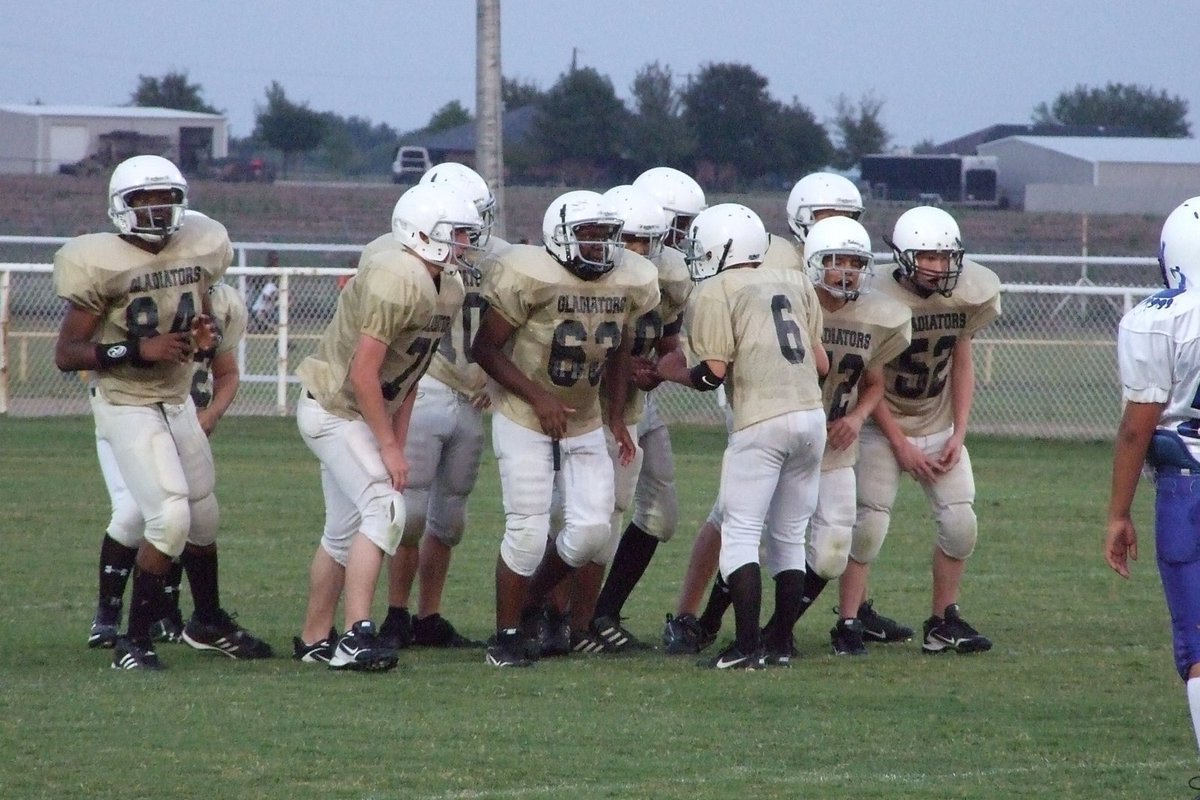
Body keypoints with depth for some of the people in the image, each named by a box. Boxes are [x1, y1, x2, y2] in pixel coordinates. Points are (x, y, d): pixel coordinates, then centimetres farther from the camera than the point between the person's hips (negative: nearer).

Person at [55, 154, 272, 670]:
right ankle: (132, 642, -8)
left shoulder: (199, 250, -1)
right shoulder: (102, 264, -19)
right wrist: (137, 351, -28)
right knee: (170, 516, -18)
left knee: (203, 515, 18)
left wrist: (208, 338, -7)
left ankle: (209, 623, 41)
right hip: (126, 408, -7)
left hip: (178, 403, 7)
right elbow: (66, 354, -17)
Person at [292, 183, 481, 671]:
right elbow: (363, 373, -25)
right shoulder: (396, 280, -25)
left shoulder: (447, 290, 6)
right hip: (332, 408, -10)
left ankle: (314, 640, 25)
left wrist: (397, 443, 6)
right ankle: (356, 635, -24)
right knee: (385, 508, -19)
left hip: (351, 415, 10)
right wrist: (389, 447, -20)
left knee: (344, 531, 15)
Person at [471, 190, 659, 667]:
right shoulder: (530, 278, -21)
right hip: (525, 423, -5)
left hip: (585, 426, 5)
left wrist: (616, 416, 6)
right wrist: (539, 397, -22)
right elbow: (485, 349, -15)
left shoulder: (631, 283, -4)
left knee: (592, 530, -4)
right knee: (528, 533, -10)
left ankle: (532, 601, 23)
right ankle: (506, 636, 7)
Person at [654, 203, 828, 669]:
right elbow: (821, 363, 17)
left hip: (761, 420, -6)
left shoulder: (716, 292, 0)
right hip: (811, 414, 6)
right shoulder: (795, 283, 17)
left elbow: (715, 372, -6)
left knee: (741, 536, -3)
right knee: (789, 536, 16)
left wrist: (674, 373, 13)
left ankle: (747, 647, -12)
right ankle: (782, 642, 16)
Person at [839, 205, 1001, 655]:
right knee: (869, 524, -12)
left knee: (960, 525, -3)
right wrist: (900, 444, -14)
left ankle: (943, 622, 10)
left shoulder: (968, 294, -8)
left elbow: (962, 365, 4)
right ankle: (848, 619, -1)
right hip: (884, 426, -4)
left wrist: (957, 435, -3)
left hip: (939, 427, 4)